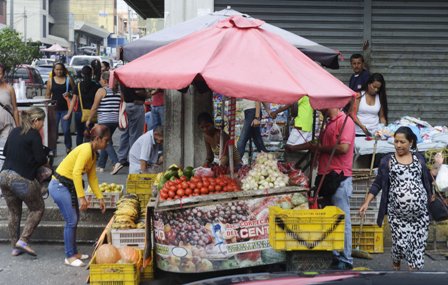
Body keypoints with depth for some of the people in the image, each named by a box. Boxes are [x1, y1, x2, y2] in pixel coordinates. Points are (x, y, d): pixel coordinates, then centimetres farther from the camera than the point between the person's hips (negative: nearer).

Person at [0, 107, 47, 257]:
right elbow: (41, 159, -12)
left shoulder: (15, 131, 12)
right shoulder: (34, 135, -9)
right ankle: (23, 240, -1)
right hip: (22, 179, -7)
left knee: (14, 212, 18)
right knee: (37, 209, 10)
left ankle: (15, 247, 22)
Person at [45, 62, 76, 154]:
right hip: (54, 109, 1)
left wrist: (69, 94, -10)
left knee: (66, 130, -5)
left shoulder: (68, 79, 4)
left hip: (66, 109, -1)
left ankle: (68, 148, 12)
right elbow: (47, 95, 9)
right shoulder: (51, 81, 5)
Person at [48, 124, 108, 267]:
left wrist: (100, 198, 10)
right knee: (71, 221, -7)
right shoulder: (86, 150, -21)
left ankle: (74, 252, 25)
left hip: (68, 186, 10)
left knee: (74, 220, 14)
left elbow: (92, 178, 14)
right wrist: (81, 197, -33)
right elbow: (76, 172, -30)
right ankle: (69, 257, 2)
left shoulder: (93, 154, 9)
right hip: (59, 185, -10)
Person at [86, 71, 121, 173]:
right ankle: (101, 165, 19)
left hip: (104, 120, -7)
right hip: (115, 120, 7)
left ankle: (116, 163, -22)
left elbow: (94, 107, -5)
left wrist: (89, 120, 5)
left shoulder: (101, 91, -7)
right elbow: (121, 107, 11)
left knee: (107, 143, -6)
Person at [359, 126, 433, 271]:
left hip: (420, 211, 2)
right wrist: (366, 202, -4)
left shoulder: (419, 158, 7)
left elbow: (428, 181, 15)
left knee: (418, 243, 2)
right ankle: (395, 265, 28)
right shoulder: (387, 161, 1)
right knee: (400, 242, -2)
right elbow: (377, 184, 3)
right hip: (397, 213, -2)